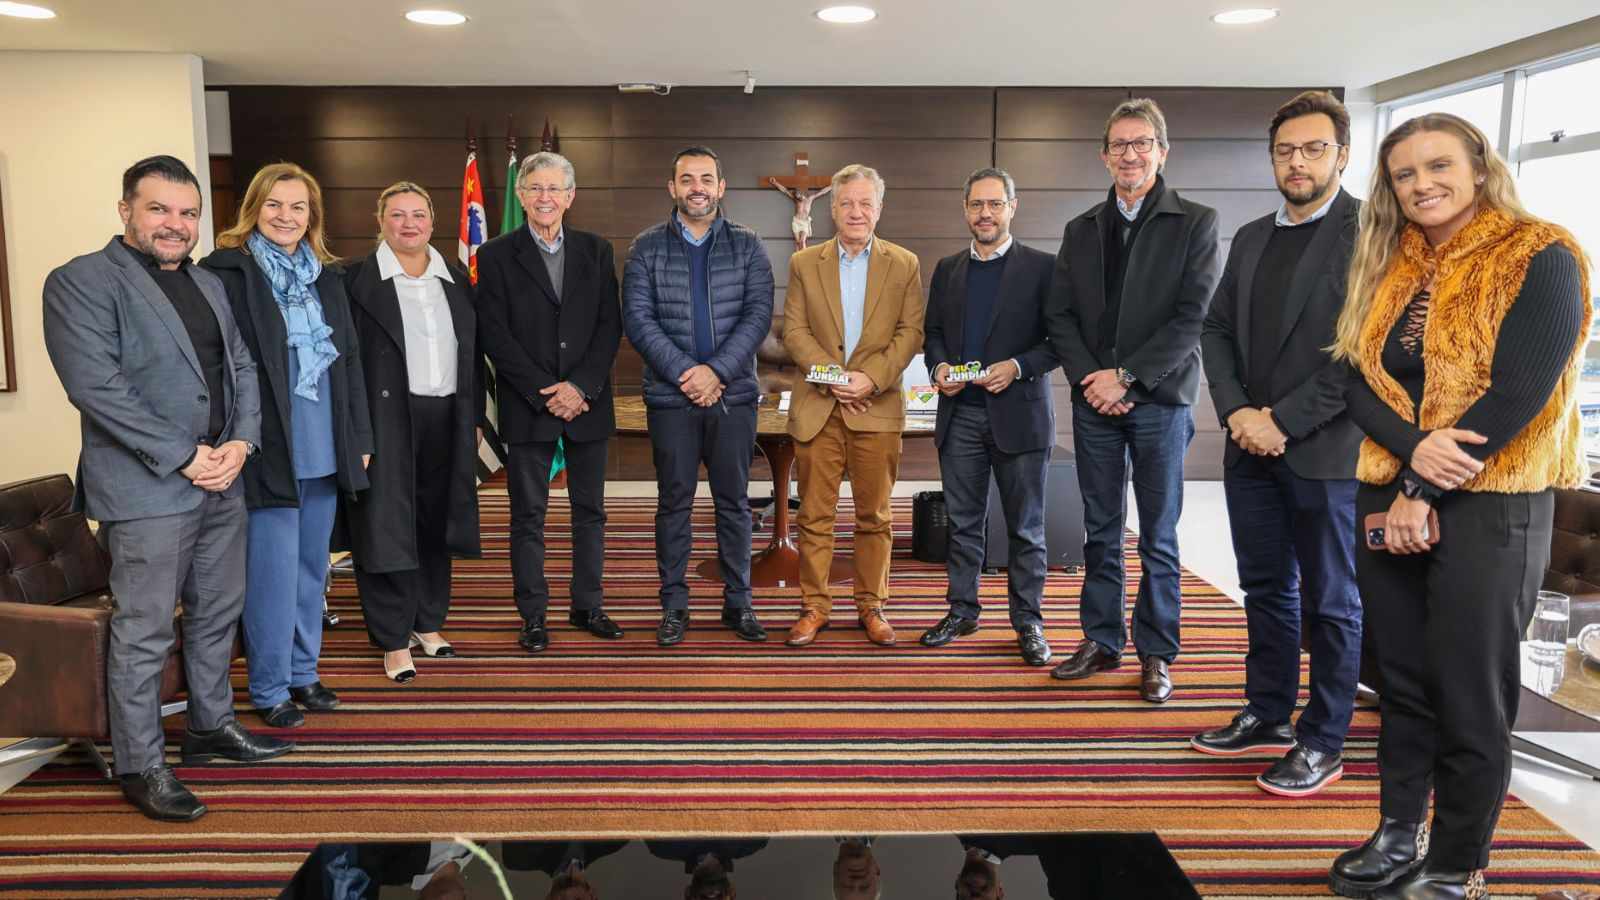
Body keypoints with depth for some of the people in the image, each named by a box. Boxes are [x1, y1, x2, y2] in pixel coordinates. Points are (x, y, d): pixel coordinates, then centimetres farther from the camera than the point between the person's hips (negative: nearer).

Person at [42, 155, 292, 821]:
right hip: (146, 490, -7)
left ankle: (211, 725, 32)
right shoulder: (81, 282, -7)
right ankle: (140, 766, 13)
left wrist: (240, 443, -3)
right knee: (143, 633, 1)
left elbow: (242, 367, 14)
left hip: (222, 481, 7)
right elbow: (95, 384, -16)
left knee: (218, 614, 16)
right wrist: (185, 456, -17)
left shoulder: (209, 285, 16)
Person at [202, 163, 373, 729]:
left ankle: (303, 672, 28)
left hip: (324, 449, 6)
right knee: (274, 573, -1)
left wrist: (358, 437, 12)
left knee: (312, 568, 14)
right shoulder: (224, 272, -5)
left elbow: (349, 358, 14)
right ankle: (269, 689, 13)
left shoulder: (326, 276, 13)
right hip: (267, 449, -6)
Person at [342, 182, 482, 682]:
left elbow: (472, 354, 14)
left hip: (446, 418, 5)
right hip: (386, 420, -5)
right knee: (388, 526, -1)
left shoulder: (456, 281, 12)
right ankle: (394, 640, 8)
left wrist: (473, 417, 10)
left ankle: (428, 623, 26)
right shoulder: (357, 280, -3)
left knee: (435, 524, 12)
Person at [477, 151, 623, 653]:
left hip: (587, 402, 2)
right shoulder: (496, 256, 2)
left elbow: (610, 326, 2)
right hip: (528, 406, -2)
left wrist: (580, 387, -11)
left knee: (590, 511, 9)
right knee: (528, 516, 4)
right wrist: (546, 394, -12)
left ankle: (588, 606, 22)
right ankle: (533, 615, 14)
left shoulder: (596, 251, 8)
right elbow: (494, 335, -5)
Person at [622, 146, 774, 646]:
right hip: (670, 396, -1)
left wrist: (716, 370, -15)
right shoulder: (647, 247, 4)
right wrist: (683, 373, -15)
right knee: (674, 502, 6)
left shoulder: (747, 246, 6)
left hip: (733, 394, 1)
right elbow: (637, 319, -5)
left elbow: (759, 314, -4)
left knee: (734, 501, 8)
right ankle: (673, 604, 17)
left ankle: (738, 601, 19)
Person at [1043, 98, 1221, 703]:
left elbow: (1193, 316, -9)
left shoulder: (1195, 223, 0)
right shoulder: (1080, 230, 12)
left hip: (1159, 398, -3)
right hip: (1094, 401, 3)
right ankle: (1101, 642, 20)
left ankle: (1156, 654, 14)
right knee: (1101, 532, 10)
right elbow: (1060, 315, 7)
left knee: (1158, 538, 3)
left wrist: (1126, 377, -14)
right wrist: (1090, 378, -8)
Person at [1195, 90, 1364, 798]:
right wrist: (1236, 411, -5)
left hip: (1324, 451, -6)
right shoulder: (1251, 239, 13)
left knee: (1330, 603, 6)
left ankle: (1323, 742, 18)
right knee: (1266, 589, 16)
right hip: (1251, 447, 6)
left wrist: (1284, 421, -16)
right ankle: (1268, 716, 30)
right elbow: (1217, 330, 11)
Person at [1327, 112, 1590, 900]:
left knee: (1469, 700, 2)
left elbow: (1519, 392, -16)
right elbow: (1359, 382, 4)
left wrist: (1424, 496, -16)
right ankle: (1397, 834, 25)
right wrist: (1412, 449, -16)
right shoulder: (1391, 268, 12)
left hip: (1488, 505, -5)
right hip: (1389, 498, 6)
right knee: (1403, 682, 12)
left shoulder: (1540, 260, -6)